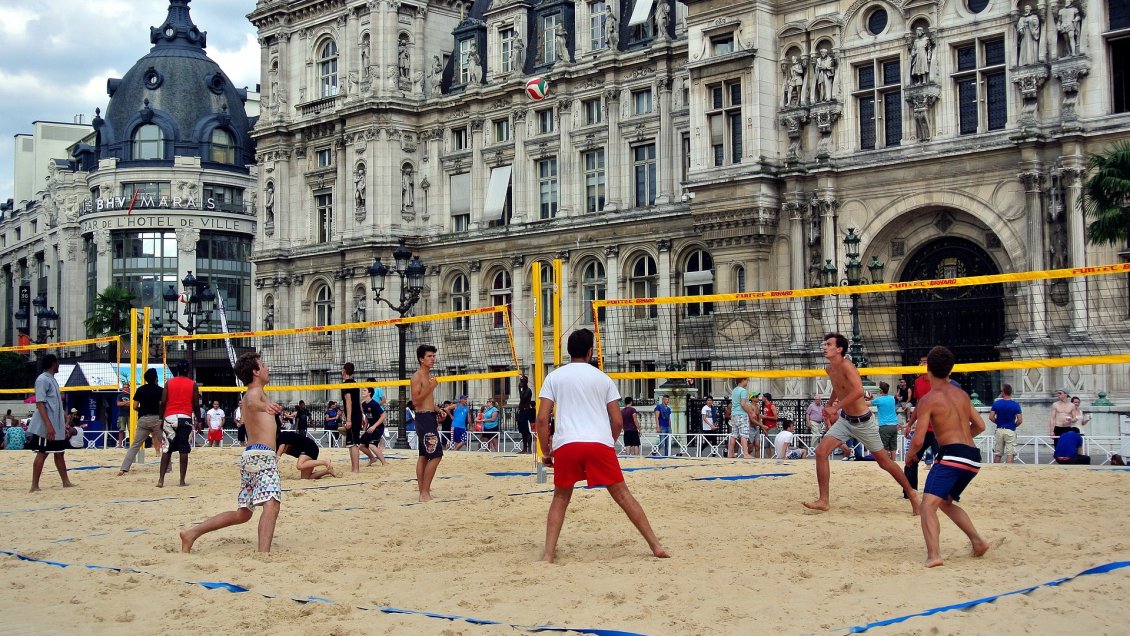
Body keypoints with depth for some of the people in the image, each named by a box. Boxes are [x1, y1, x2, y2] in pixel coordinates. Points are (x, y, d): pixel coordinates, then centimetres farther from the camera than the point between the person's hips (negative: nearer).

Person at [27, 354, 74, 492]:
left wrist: (63, 424, 22)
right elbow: (40, 403, -19)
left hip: (57, 427, 9)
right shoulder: (42, 380, -13)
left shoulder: (52, 379, 15)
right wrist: (48, 425, -25)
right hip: (45, 427, -9)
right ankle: (34, 486, -2)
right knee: (42, 453, -6)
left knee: (59, 453, 13)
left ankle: (66, 482, 19)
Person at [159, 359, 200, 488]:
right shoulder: (193, 385, 4)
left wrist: (161, 418, 9)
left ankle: (161, 479, -2)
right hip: (186, 418, -1)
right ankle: (182, 480, -1)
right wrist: (198, 421, 12)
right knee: (184, 451, 1)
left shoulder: (169, 383, 6)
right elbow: (196, 405, 2)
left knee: (167, 450, 5)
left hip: (170, 418, 1)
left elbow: (163, 403, 1)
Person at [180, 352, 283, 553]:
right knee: (271, 504, -25)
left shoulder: (252, 393, 21)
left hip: (250, 455, 10)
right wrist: (264, 406, -56)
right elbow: (252, 402, -34)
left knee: (242, 513, 16)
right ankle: (263, 555, -41)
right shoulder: (255, 392, -7)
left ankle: (192, 533, 16)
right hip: (262, 455, -10)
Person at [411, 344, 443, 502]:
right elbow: (415, 400, -19)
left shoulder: (429, 377, 17)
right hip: (423, 418, -10)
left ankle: (423, 491, 14)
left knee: (424, 456, 11)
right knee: (436, 455, -14)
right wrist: (431, 387, -25)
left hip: (430, 417, 10)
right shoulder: (417, 376, -11)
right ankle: (425, 492, -13)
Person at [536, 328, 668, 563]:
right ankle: (656, 546, 8)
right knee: (622, 494, 8)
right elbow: (618, 422, 11)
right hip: (600, 443, 0)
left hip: (565, 444, 0)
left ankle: (548, 554, 5)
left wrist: (545, 451, 13)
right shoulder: (603, 378, 14)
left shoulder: (553, 377, 12)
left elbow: (542, 418, 4)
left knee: (560, 498, 15)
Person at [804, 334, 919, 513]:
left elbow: (859, 391, -40)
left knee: (883, 461, 6)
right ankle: (824, 501, -2)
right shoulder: (830, 369, 2)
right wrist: (829, 404, 13)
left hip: (862, 422, -7)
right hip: (844, 419, 7)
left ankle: (911, 493, 26)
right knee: (821, 452, -8)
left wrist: (835, 407, -38)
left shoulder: (846, 366, -24)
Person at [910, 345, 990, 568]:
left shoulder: (928, 399, -5)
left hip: (952, 455, -8)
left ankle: (934, 555, -34)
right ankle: (977, 541, 23)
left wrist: (909, 455, 12)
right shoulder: (962, 394, 16)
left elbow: (918, 440, -8)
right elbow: (979, 426, 23)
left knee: (928, 504, -15)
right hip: (973, 457, 8)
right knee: (946, 502, 27)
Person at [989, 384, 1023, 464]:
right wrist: (1014, 425, 9)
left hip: (999, 430, 2)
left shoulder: (996, 403, -3)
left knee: (997, 454, 11)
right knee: (1010, 454, -1)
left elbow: (991, 417, -5)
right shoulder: (1015, 405, -6)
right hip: (1010, 431, -2)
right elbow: (1020, 420, -9)